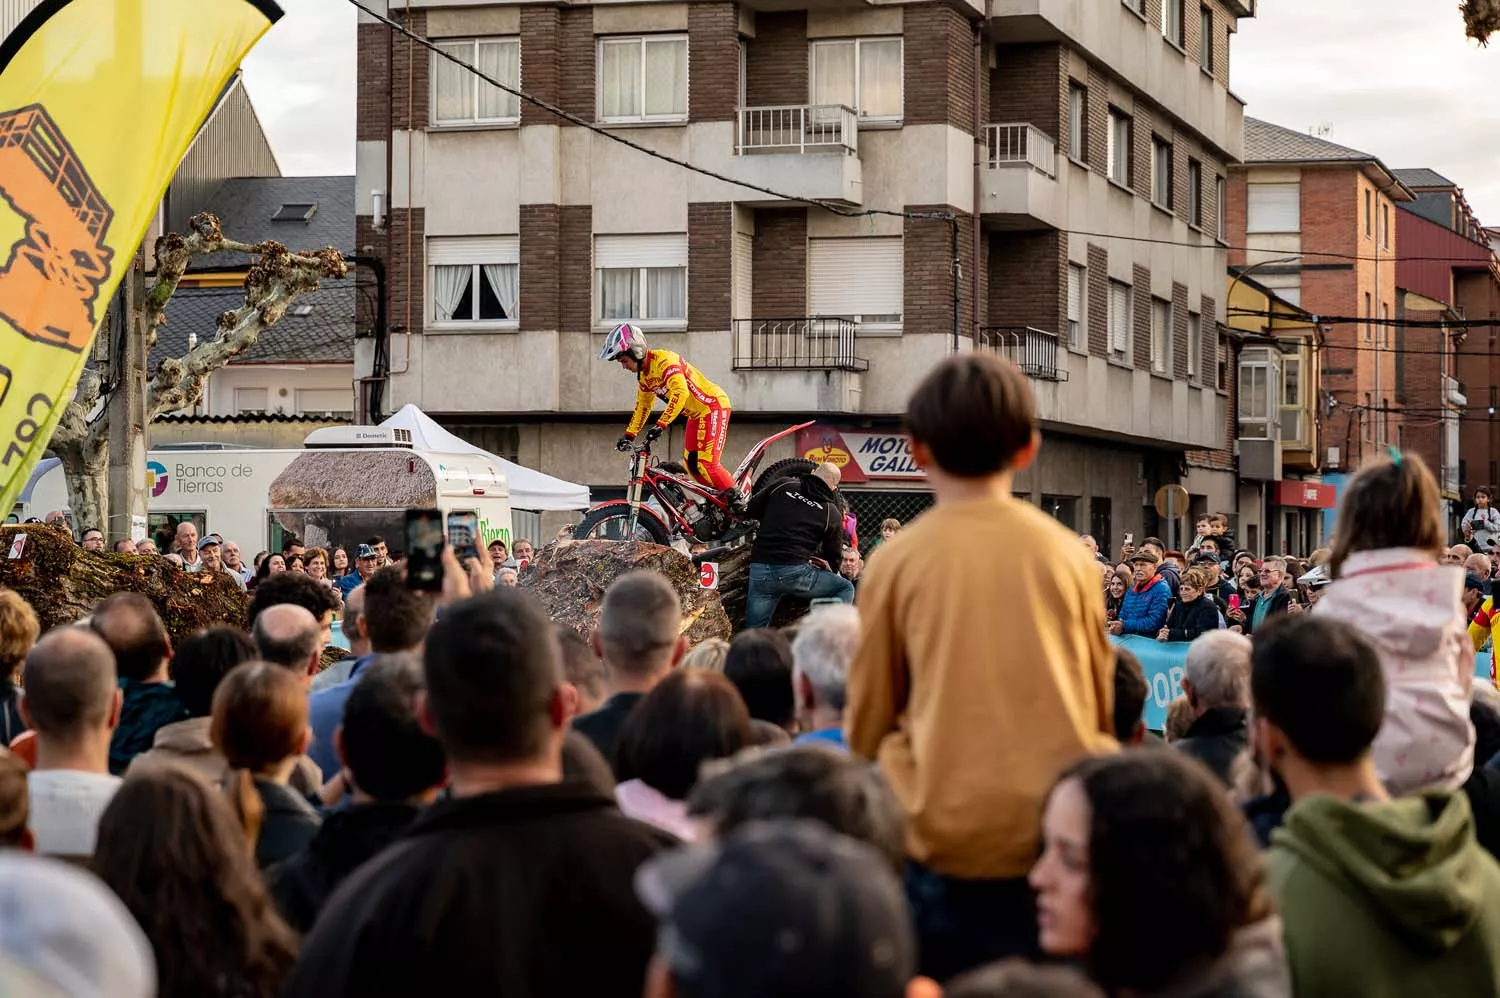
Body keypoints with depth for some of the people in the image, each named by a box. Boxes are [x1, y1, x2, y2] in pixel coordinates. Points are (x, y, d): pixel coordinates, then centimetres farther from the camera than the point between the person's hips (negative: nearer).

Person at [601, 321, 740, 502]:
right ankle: (722, 496, 15)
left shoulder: (664, 360, -24)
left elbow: (680, 392, -38)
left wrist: (661, 425, -43)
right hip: (696, 414, 10)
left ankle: (738, 500, -8)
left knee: (706, 464, -18)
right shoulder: (643, 376, 7)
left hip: (713, 406, -10)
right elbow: (642, 406, 20)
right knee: (691, 465, 5)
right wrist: (629, 435, 13)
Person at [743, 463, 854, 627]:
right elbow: (834, 557, 14)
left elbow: (751, 511, 18)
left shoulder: (782, 485, 9)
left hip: (759, 567, 3)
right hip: (795, 571, -3)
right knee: (846, 588, 15)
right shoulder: (832, 513, 6)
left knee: (754, 634, 12)